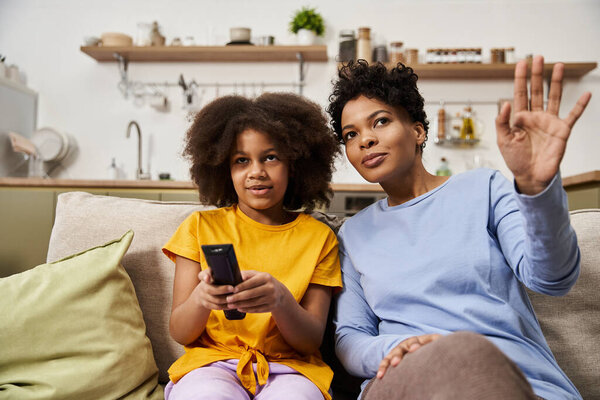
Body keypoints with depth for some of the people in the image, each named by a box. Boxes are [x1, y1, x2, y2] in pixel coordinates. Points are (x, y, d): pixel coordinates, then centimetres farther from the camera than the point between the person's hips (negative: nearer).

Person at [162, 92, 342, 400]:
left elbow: (312, 340, 0)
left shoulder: (319, 237, 5)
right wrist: (200, 298, -21)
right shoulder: (201, 227, 6)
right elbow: (179, 333, 3)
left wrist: (280, 299, -23)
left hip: (289, 366, 0)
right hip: (213, 362, 1)